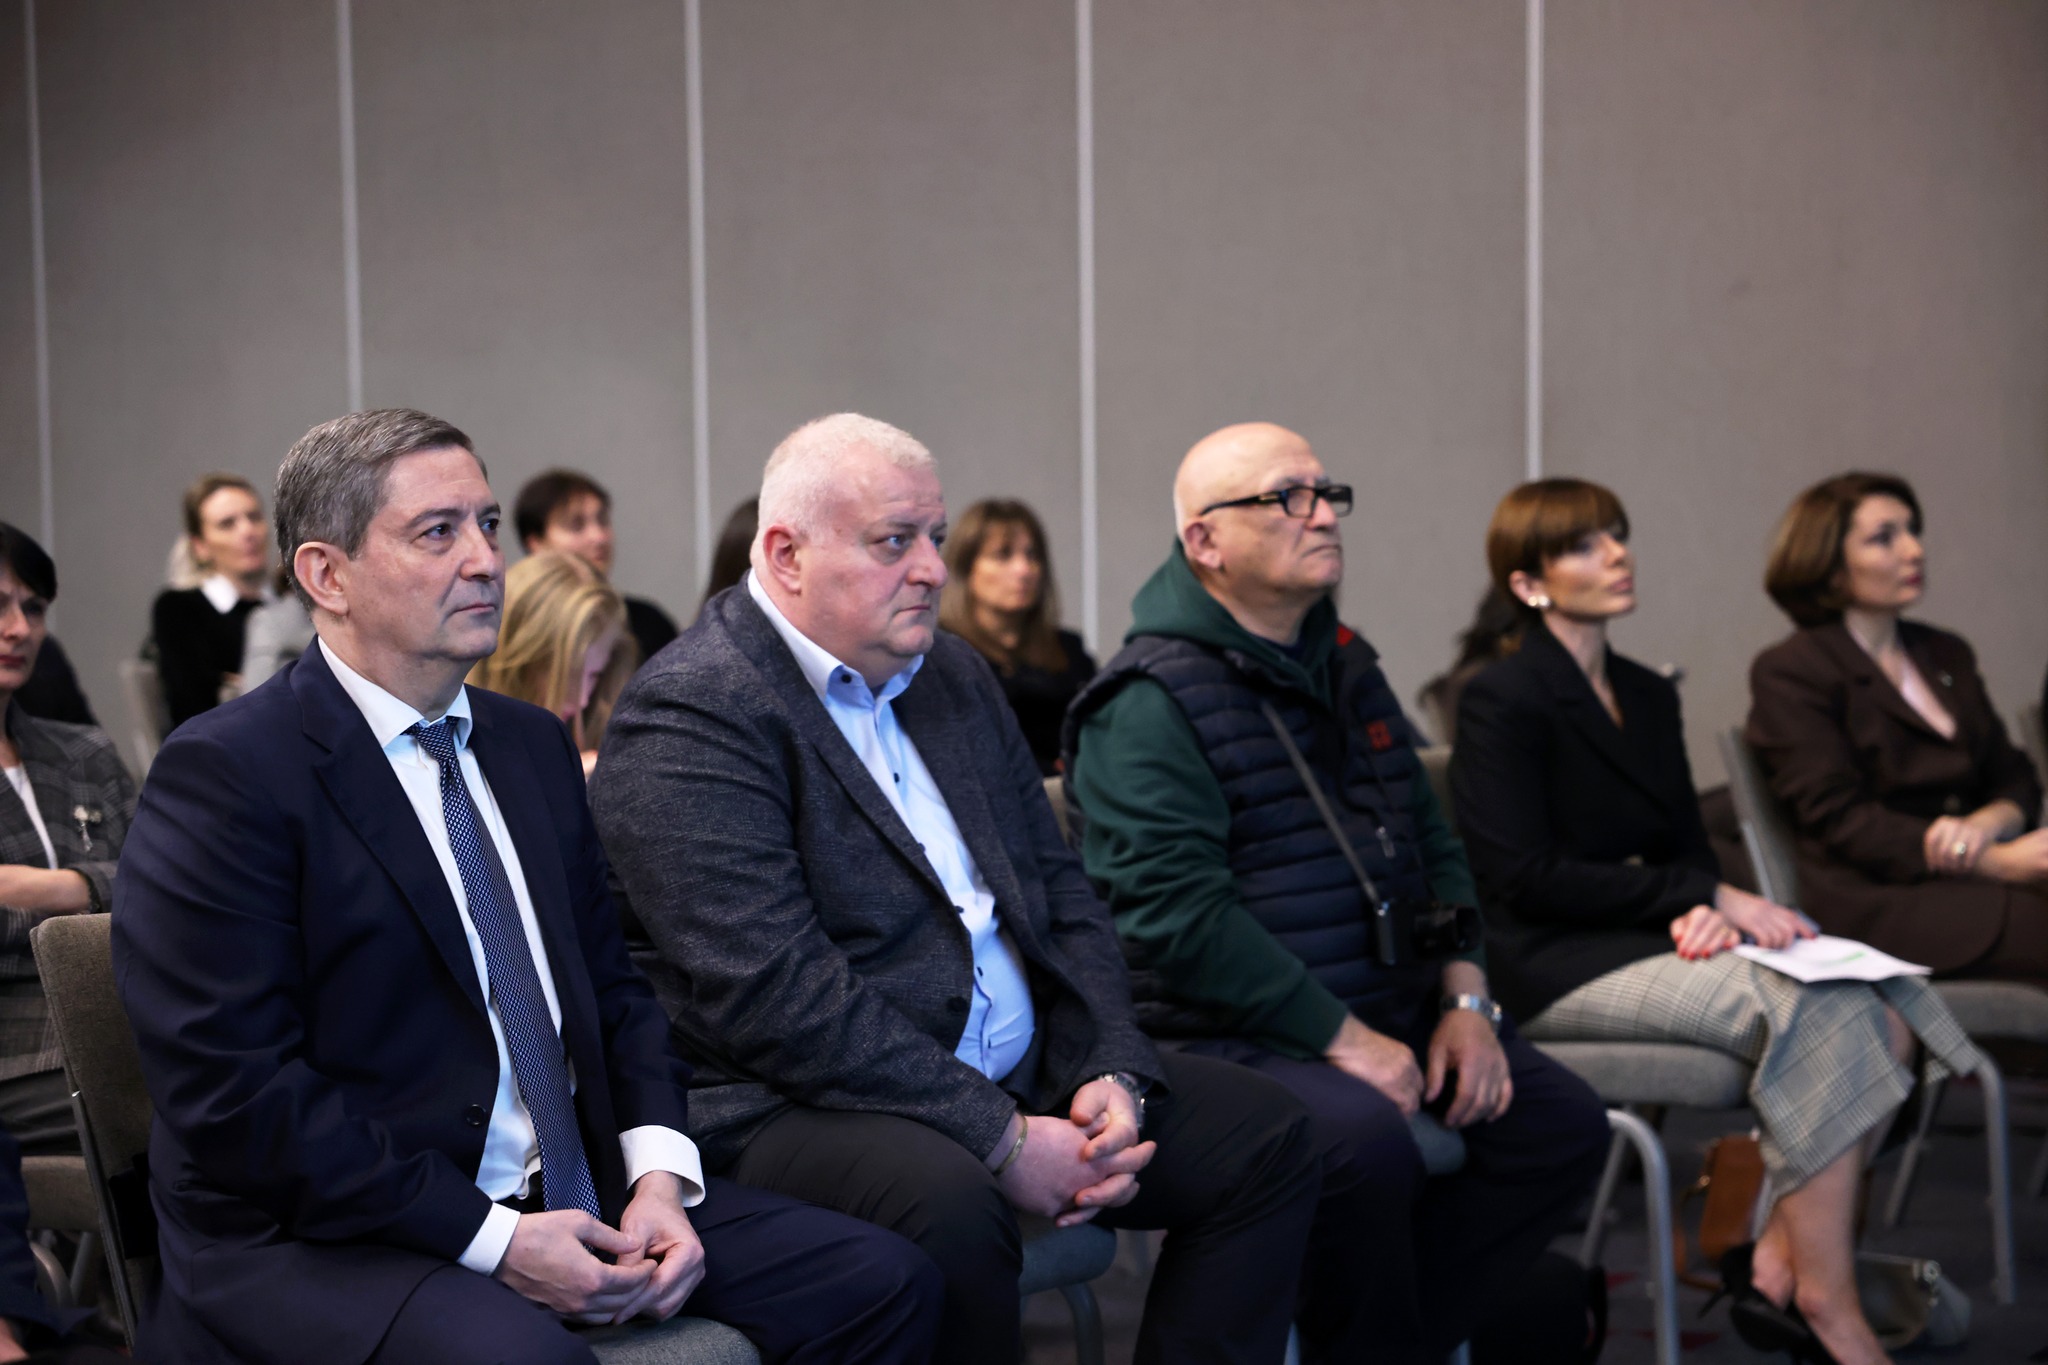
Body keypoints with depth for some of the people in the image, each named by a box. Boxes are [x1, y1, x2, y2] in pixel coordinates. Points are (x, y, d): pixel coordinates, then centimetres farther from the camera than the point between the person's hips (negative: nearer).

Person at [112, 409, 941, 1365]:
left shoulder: (533, 745, 15)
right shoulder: (225, 774, -10)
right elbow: (235, 1096, -15)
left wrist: (659, 1173, -2)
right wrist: (493, 1240, -18)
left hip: (574, 1201, 7)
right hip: (326, 1241, -7)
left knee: (882, 1284, -7)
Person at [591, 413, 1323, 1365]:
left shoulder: (952, 676, 15)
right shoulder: (690, 715, -13)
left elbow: (1057, 892, 16)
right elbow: (775, 997, -22)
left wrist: (1112, 1074, -2)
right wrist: (1001, 1139, -21)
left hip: (1023, 1080, 8)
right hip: (801, 1109, -8)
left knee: (1265, 1134, -1)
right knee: (950, 1205, -37)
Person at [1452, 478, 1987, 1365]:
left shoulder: (1648, 695, 17)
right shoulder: (1502, 703, -6)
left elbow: (1687, 846, 17)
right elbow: (1525, 877, -15)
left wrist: (1712, 910, -9)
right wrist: (1708, 895, -17)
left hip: (1653, 938, 7)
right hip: (1556, 969, -7)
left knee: (1881, 1011, -17)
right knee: (1811, 1006, -27)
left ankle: (1780, 1262, -16)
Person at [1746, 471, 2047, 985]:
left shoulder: (1947, 654, 24)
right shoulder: (1788, 674, 1)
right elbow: (1841, 821, -8)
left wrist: (1986, 824, -6)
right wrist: (1999, 862, -16)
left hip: (1974, 877, 6)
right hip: (1878, 899, -6)